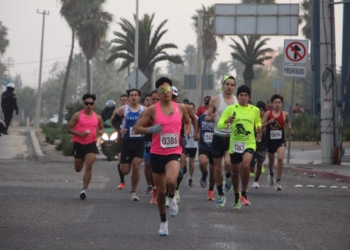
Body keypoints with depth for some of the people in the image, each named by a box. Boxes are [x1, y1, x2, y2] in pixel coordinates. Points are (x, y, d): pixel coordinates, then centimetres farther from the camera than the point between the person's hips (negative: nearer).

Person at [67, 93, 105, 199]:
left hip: (91, 144, 0)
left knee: (88, 167, -16)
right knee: (78, 169, 12)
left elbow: (102, 128, 22)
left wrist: (101, 131, -2)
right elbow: (69, 128, -3)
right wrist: (80, 133, -17)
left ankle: (84, 190, -14)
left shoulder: (98, 118, 7)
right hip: (79, 144, 0)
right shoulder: (77, 115, -2)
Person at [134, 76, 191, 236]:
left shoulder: (181, 108, 3)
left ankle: (172, 198, 5)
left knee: (171, 180, -30)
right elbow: (137, 128, -2)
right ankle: (163, 222, 26)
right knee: (161, 190, 7)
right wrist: (151, 129, -19)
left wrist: (186, 133, 4)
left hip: (174, 152, 0)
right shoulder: (152, 110, -3)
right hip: (157, 153, 0)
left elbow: (188, 122, 23)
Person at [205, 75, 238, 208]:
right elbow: (206, 117, 4)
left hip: (232, 137, 0)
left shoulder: (238, 101, 4)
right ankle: (220, 195, 21)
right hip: (218, 137, 1)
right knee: (217, 168, 6)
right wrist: (211, 117, -19)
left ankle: (229, 177, 8)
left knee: (228, 162, -26)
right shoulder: (215, 100, 0)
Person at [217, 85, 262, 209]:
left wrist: (259, 128, 1)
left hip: (249, 143, -1)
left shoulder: (255, 110, 5)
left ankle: (244, 194, -10)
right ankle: (237, 197, 30)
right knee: (235, 172, 10)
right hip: (234, 143, 1)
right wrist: (227, 122, -26)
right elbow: (219, 124, -3)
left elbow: (258, 122, 24)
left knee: (245, 166, -26)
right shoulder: (231, 109, 0)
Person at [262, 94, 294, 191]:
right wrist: (269, 122, -20)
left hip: (280, 140, -1)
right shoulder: (268, 114, -4)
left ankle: (278, 181, -15)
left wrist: (290, 128, 3)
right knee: (271, 160, 19)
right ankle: (271, 174, 52)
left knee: (280, 158, -22)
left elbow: (288, 122, 21)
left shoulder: (285, 114, -1)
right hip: (270, 140, 1)